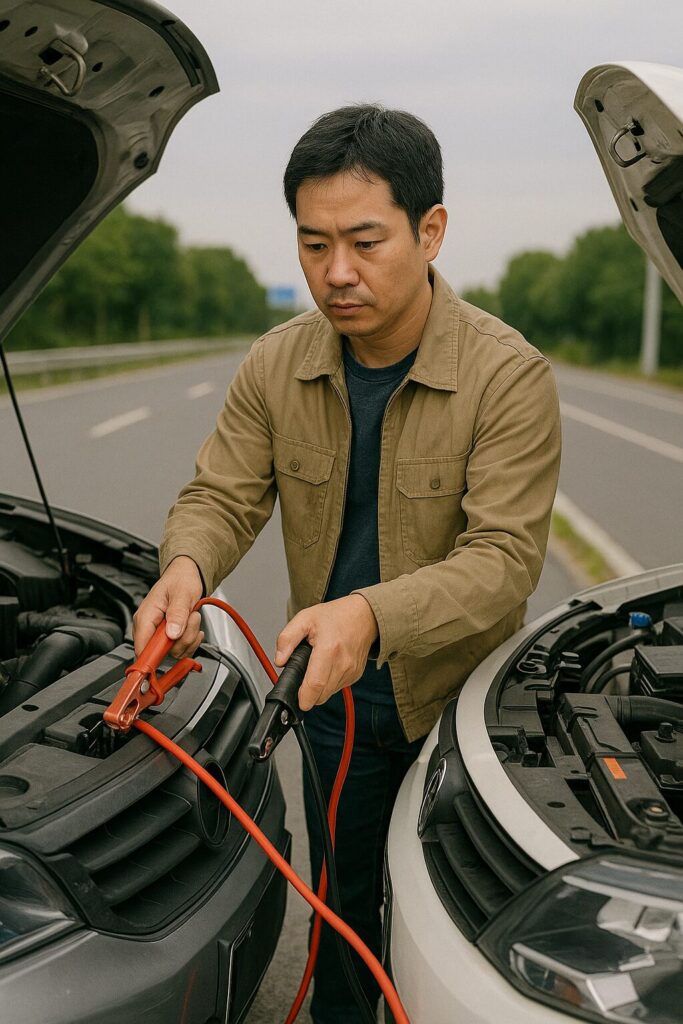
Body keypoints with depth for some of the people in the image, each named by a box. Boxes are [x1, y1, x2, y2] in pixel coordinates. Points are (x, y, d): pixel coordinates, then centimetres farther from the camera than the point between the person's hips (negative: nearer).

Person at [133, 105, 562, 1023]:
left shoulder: (509, 376, -22)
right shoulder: (275, 367, -9)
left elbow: (503, 557, -27)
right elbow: (222, 496, -6)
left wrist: (373, 614, -43)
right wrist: (186, 567, -30)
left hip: (459, 697, -3)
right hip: (335, 700, 3)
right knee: (342, 907, 22)